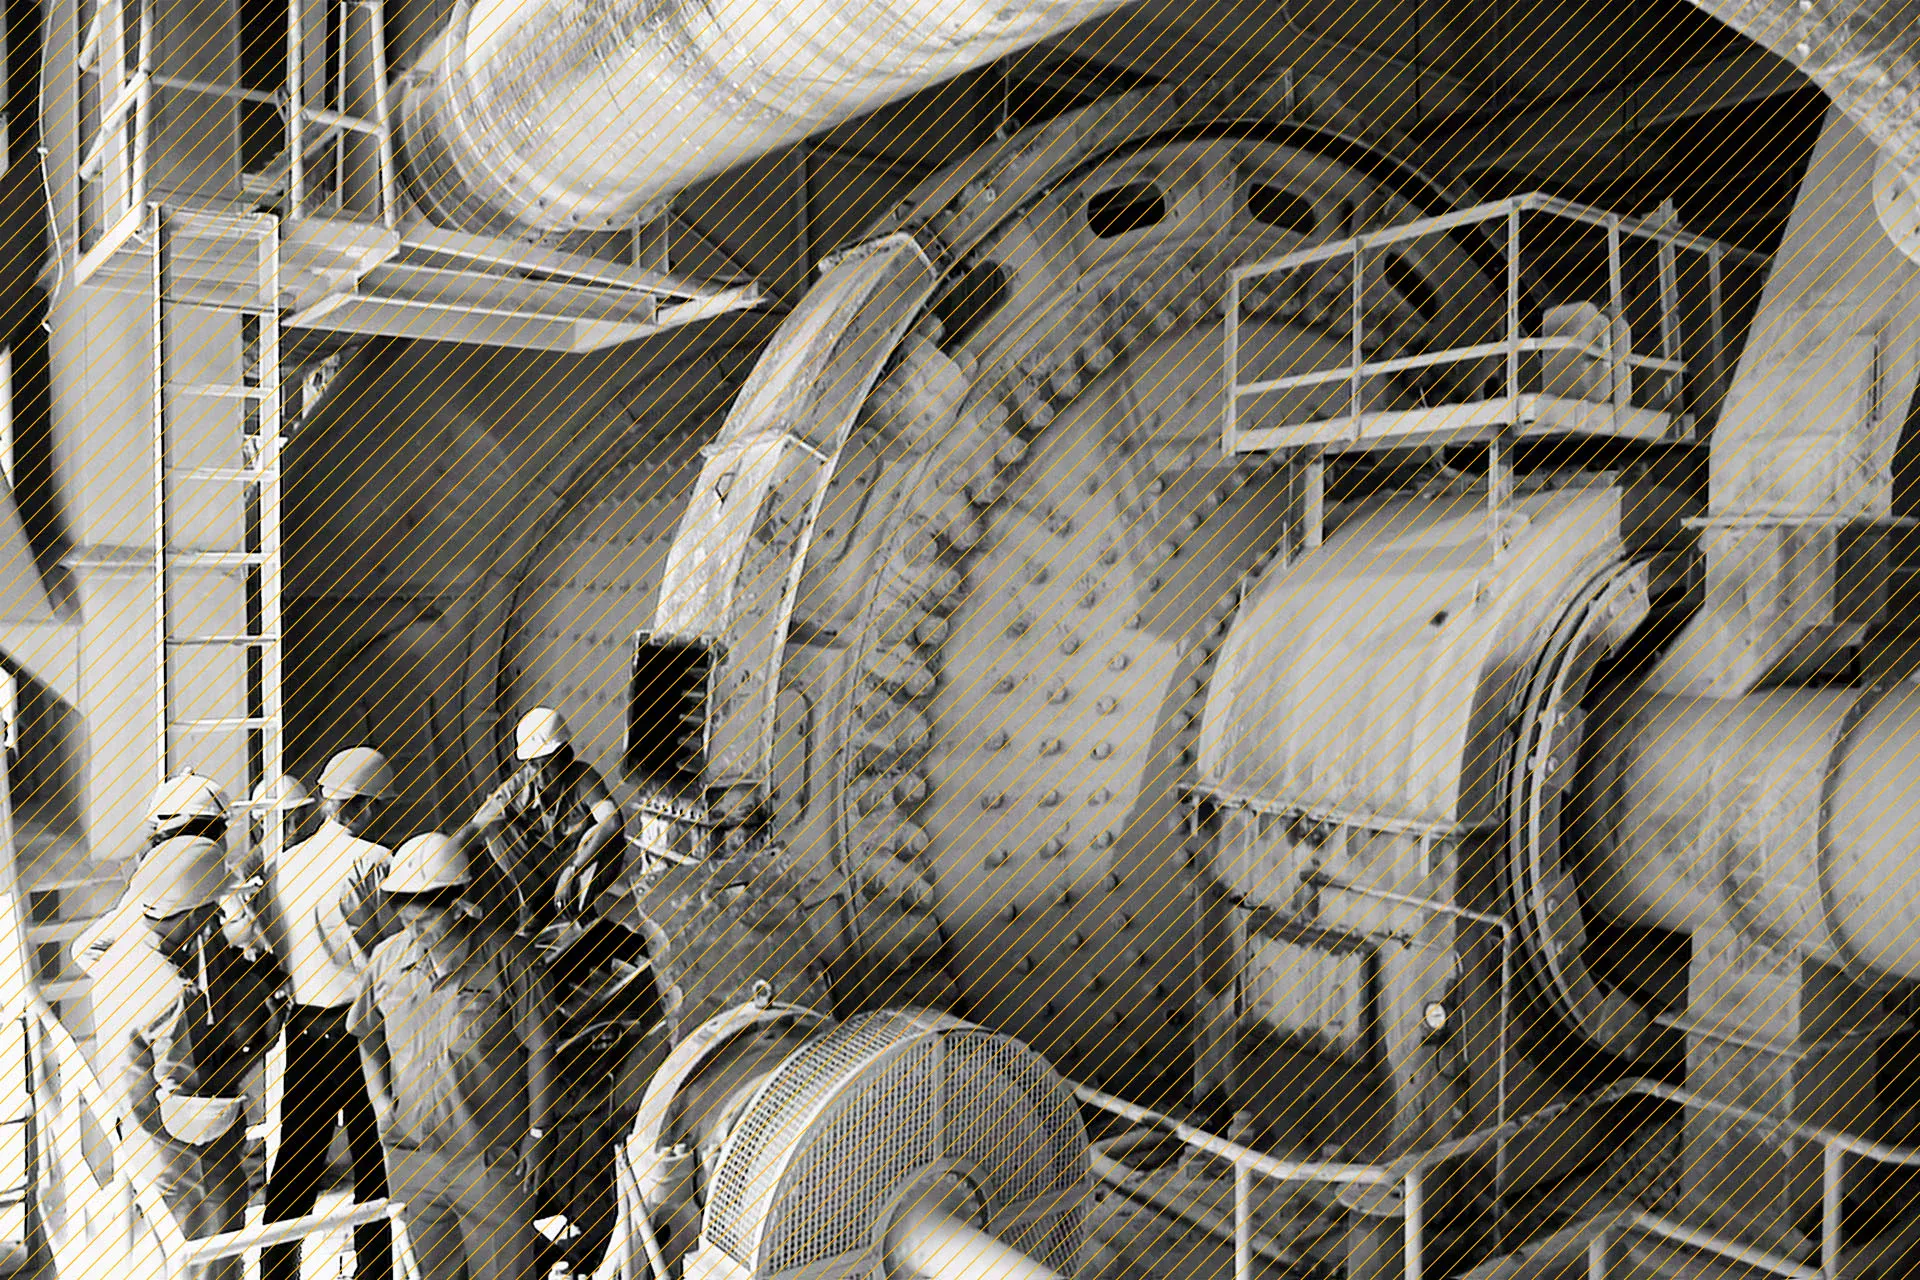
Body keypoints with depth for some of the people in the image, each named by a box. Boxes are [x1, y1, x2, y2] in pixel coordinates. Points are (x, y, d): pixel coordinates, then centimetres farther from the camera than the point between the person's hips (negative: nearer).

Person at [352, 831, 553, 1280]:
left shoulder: (507, 955, -13)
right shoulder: (387, 958, -3)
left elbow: (538, 1049, -6)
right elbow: (367, 1034, 15)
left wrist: (535, 1134, -5)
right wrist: (382, 1104, 5)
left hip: (492, 1158, -4)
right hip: (413, 1155, 4)